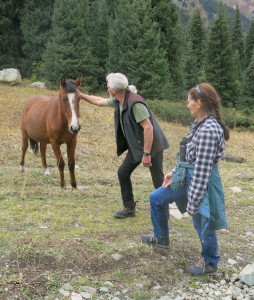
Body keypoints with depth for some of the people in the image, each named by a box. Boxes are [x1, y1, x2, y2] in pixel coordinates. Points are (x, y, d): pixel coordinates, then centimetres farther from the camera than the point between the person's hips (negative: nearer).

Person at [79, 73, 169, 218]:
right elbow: (100, 101, 22)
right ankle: (129, 208, 22)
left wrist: (146, 154, -27)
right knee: (123, 173, 11)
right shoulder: (118, 101, 3)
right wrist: (81, 95, 26)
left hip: (152, 146, -10)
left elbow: (148, 127, -28)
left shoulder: (134, 103, -26)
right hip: (136, 146, 10)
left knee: (158, 181, -4)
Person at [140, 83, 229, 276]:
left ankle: (210, 263, 35)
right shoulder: (200, 124, 2)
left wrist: (192, 203, -22)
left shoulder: (208, 130, -29)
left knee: (202, 224, 10)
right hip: (188, 177, 10)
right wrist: (174, 172, 16)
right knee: (156, 199, 21)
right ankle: (161, 238, 41)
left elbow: (202, 170, -27)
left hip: (201, 183, -10)